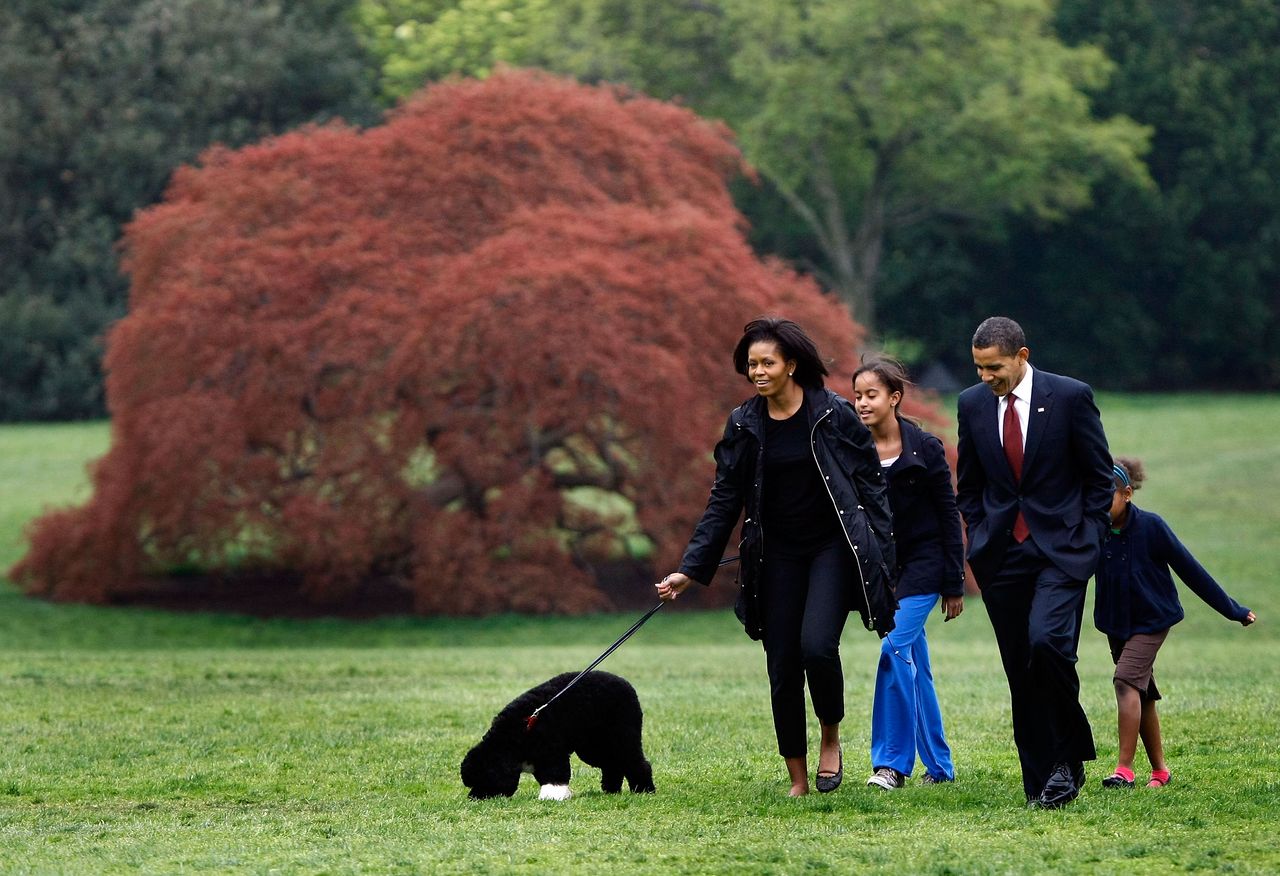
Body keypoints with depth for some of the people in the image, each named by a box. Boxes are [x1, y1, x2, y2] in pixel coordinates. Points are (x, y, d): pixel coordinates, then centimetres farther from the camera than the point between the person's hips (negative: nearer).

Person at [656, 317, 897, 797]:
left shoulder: (833, 414, -6)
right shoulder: (743, 425, 3)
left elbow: (871, 484, -2)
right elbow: (723, 502, 5)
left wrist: (883, 557, -6)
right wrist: (690, 569, -2)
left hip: (832, 549, -4)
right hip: (777, 556, 4)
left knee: (816, 646, -22)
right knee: (782, 670, 1)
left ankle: (831, 737, 5)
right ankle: (798, 781, 12)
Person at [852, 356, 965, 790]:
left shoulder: (924, 448, -8)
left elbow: (949, 517, -4)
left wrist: (954, 584, -5)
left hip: (922, 562, -4)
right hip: (880, 564, 4)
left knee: (895, 647, -18)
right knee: (914, 665, 8)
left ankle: (891, 762, -13)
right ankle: (939, 764, 17)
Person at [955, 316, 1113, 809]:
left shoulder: (1070, 397, -5)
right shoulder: (972, 404, 6)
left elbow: (1099, 475, 2)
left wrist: (1088, 538, -2)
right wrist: (980, 541, 8)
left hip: (1060, 549, -4)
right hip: (1002, 555, 4)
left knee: (1046, 643, -23)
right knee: (1020, 672, 2)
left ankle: (1069, 757, -6)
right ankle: (1039, 781, 7)